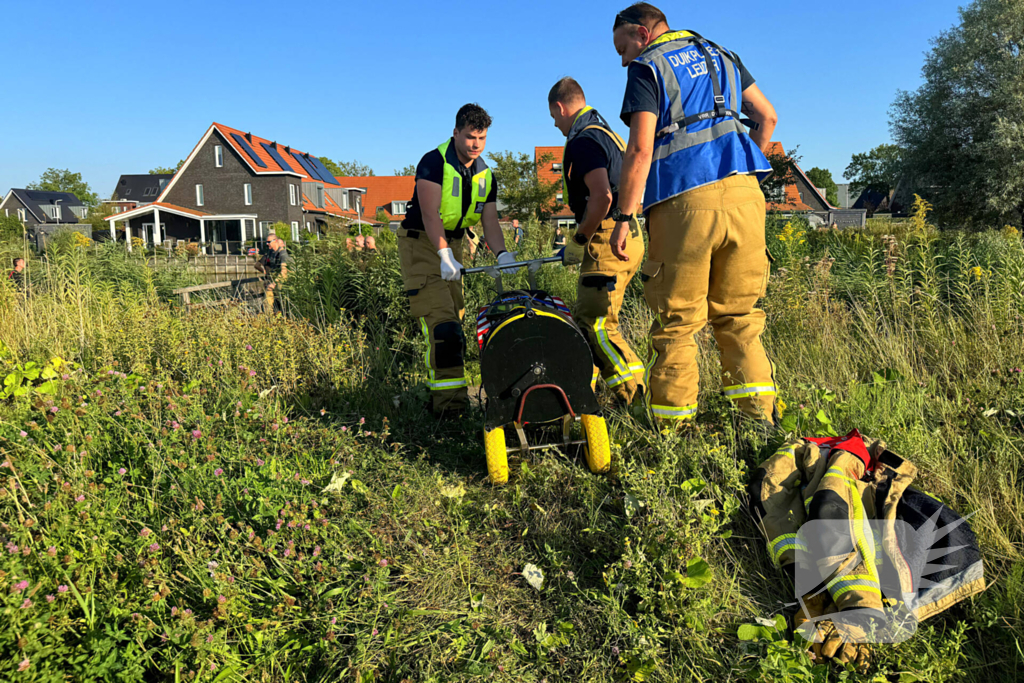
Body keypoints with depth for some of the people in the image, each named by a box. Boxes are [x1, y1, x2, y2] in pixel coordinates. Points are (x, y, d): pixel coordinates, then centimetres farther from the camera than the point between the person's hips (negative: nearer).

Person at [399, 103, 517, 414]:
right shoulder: (434, 162, -13)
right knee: (440, 321, -18)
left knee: (455, 319, 5)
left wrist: (502, 253, -19)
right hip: (421, 242, -7)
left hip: (454, 243, 7)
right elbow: (430, 215, -22)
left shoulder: (485, 176, 7)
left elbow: (490, 221, 0)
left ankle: (450, 394, 14)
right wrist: (445, 255, -32)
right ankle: (448, 399, -20)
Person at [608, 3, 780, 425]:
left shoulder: (646, 68, 5)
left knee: (677, 323, 0)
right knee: (738, 315, 11)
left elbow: (640, 149, -8)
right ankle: (760, 416, 9)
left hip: (685, 200, -6)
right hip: (744, 194, 6)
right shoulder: (719, 55, 24)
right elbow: (766, 116, 22)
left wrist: (623, 218, -7)